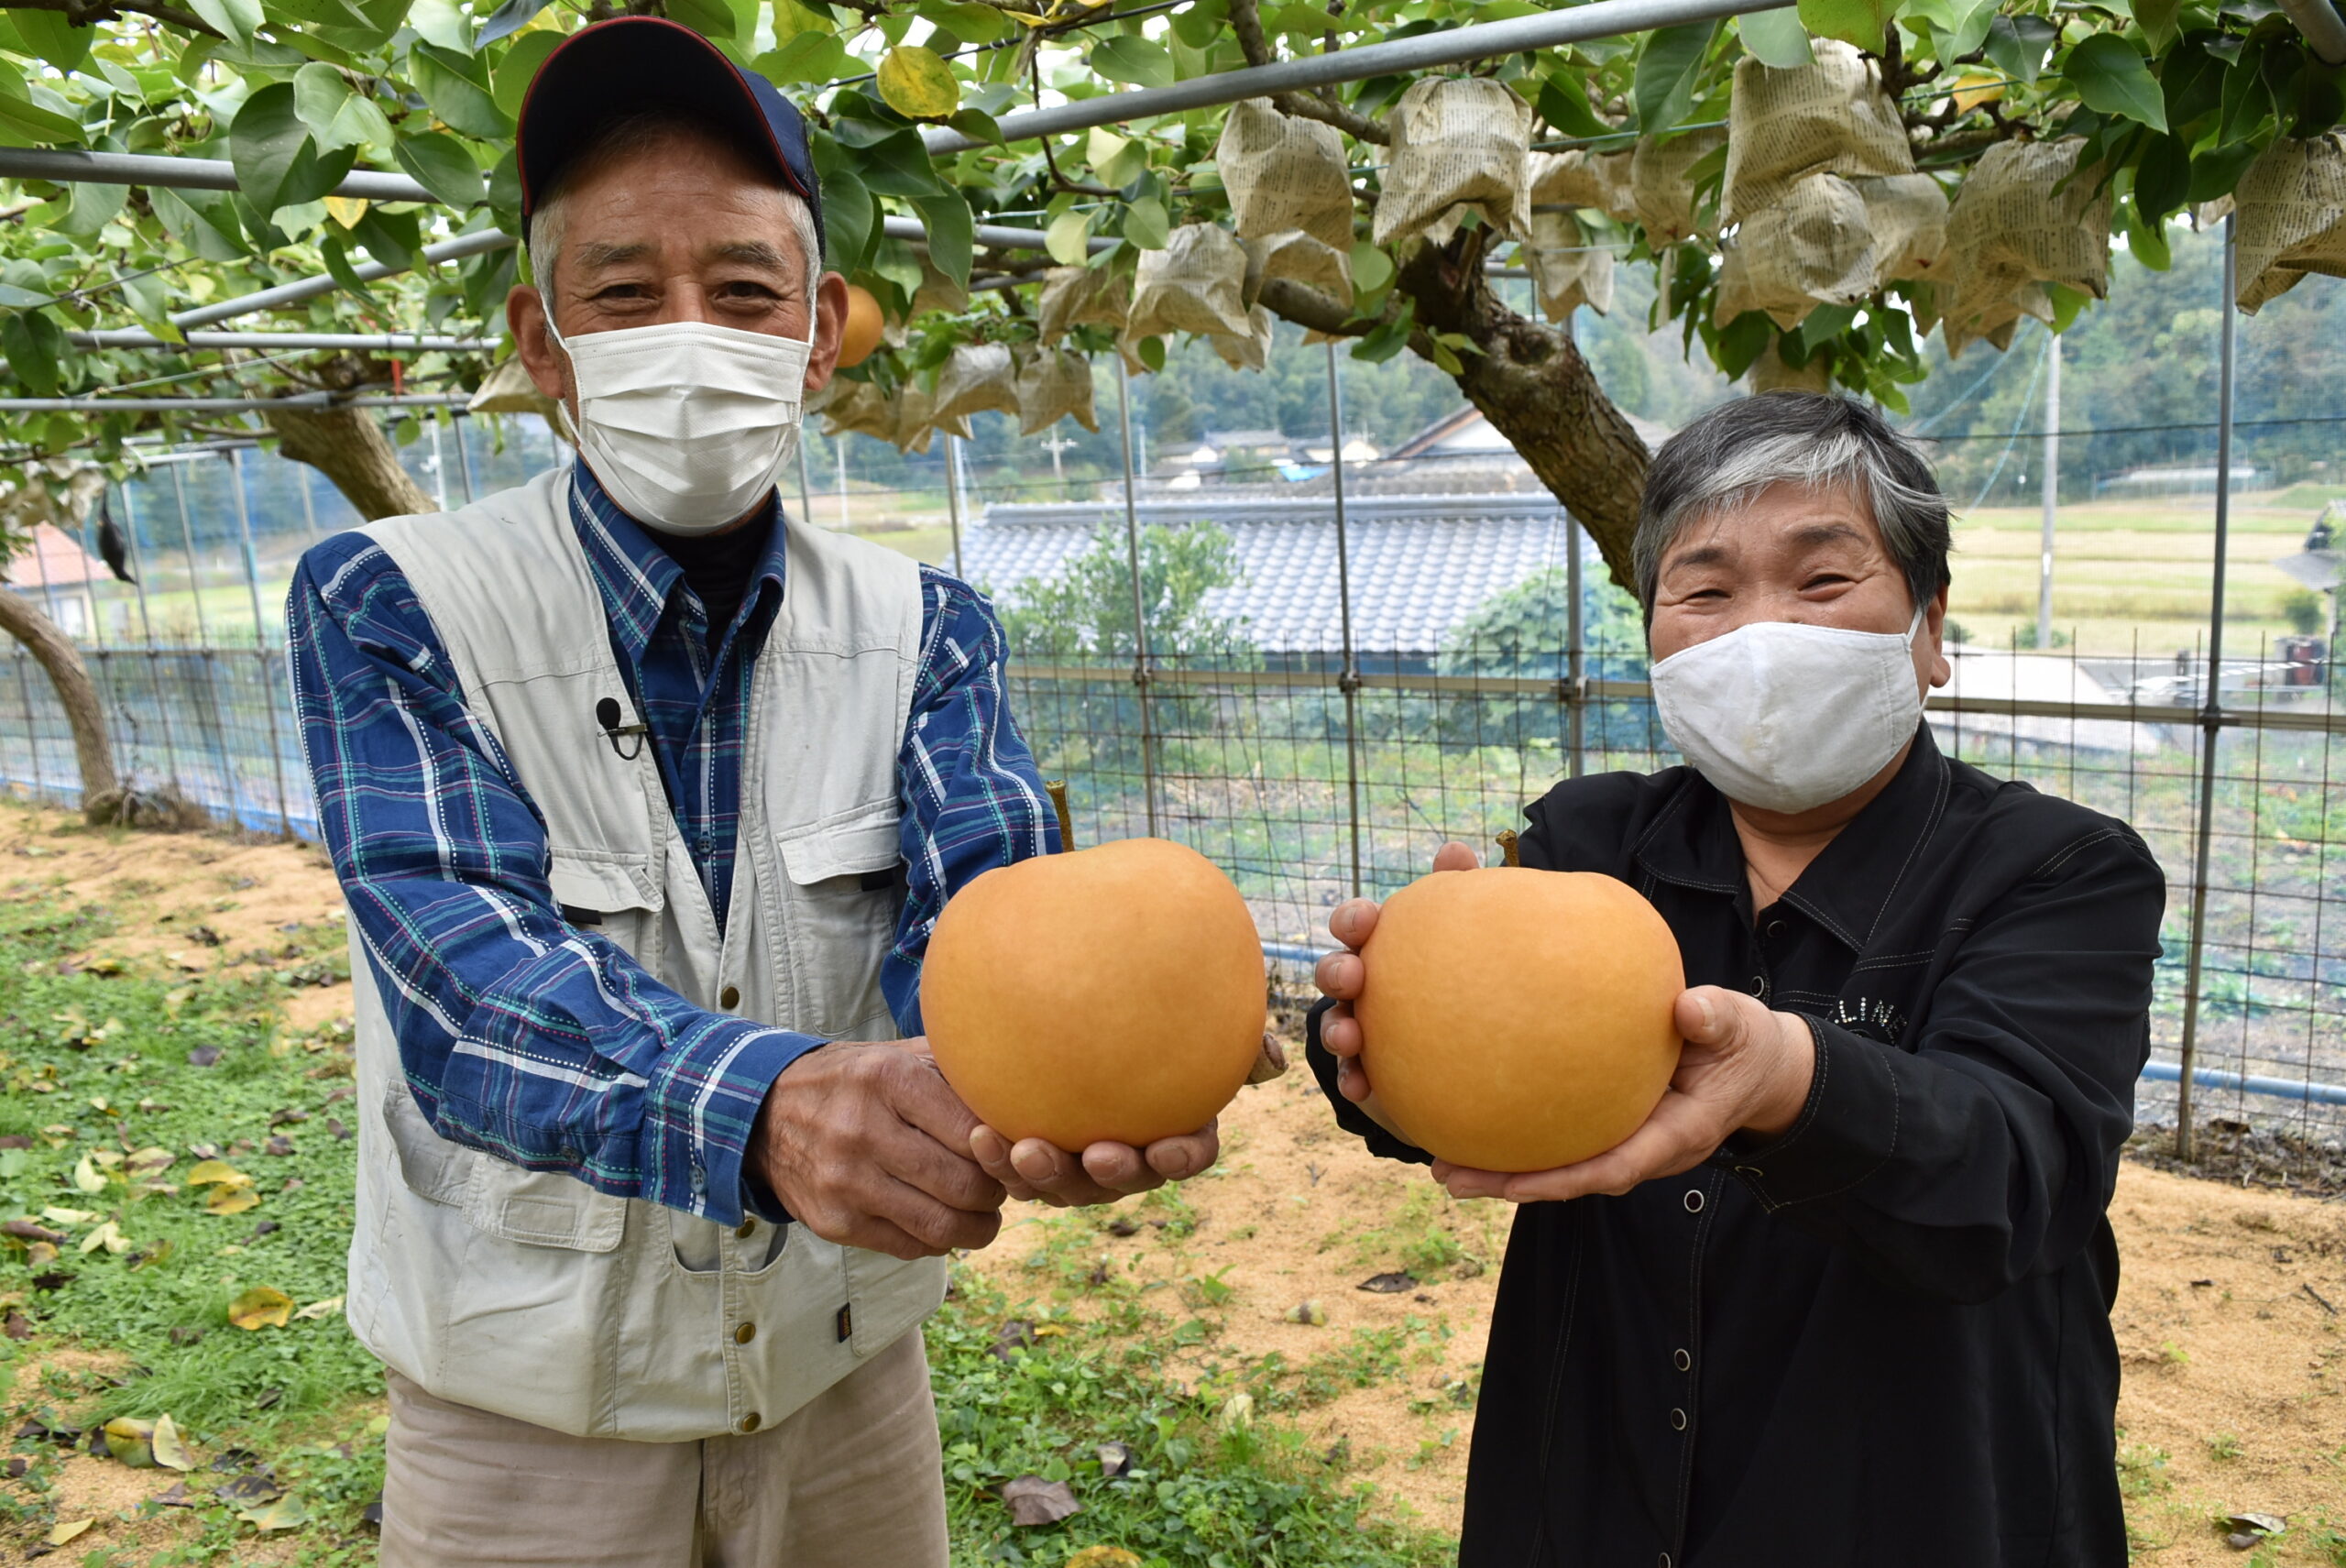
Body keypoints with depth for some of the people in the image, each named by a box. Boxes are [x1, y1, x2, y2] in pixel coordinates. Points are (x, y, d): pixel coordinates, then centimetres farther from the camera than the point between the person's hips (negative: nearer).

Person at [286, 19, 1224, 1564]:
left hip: (849, 1375, 3)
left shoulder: (927, 628, -5)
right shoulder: (387, 610, -14)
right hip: (530, 1416, -2)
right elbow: (468, 974, -27)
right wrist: (764, 1103, -48)